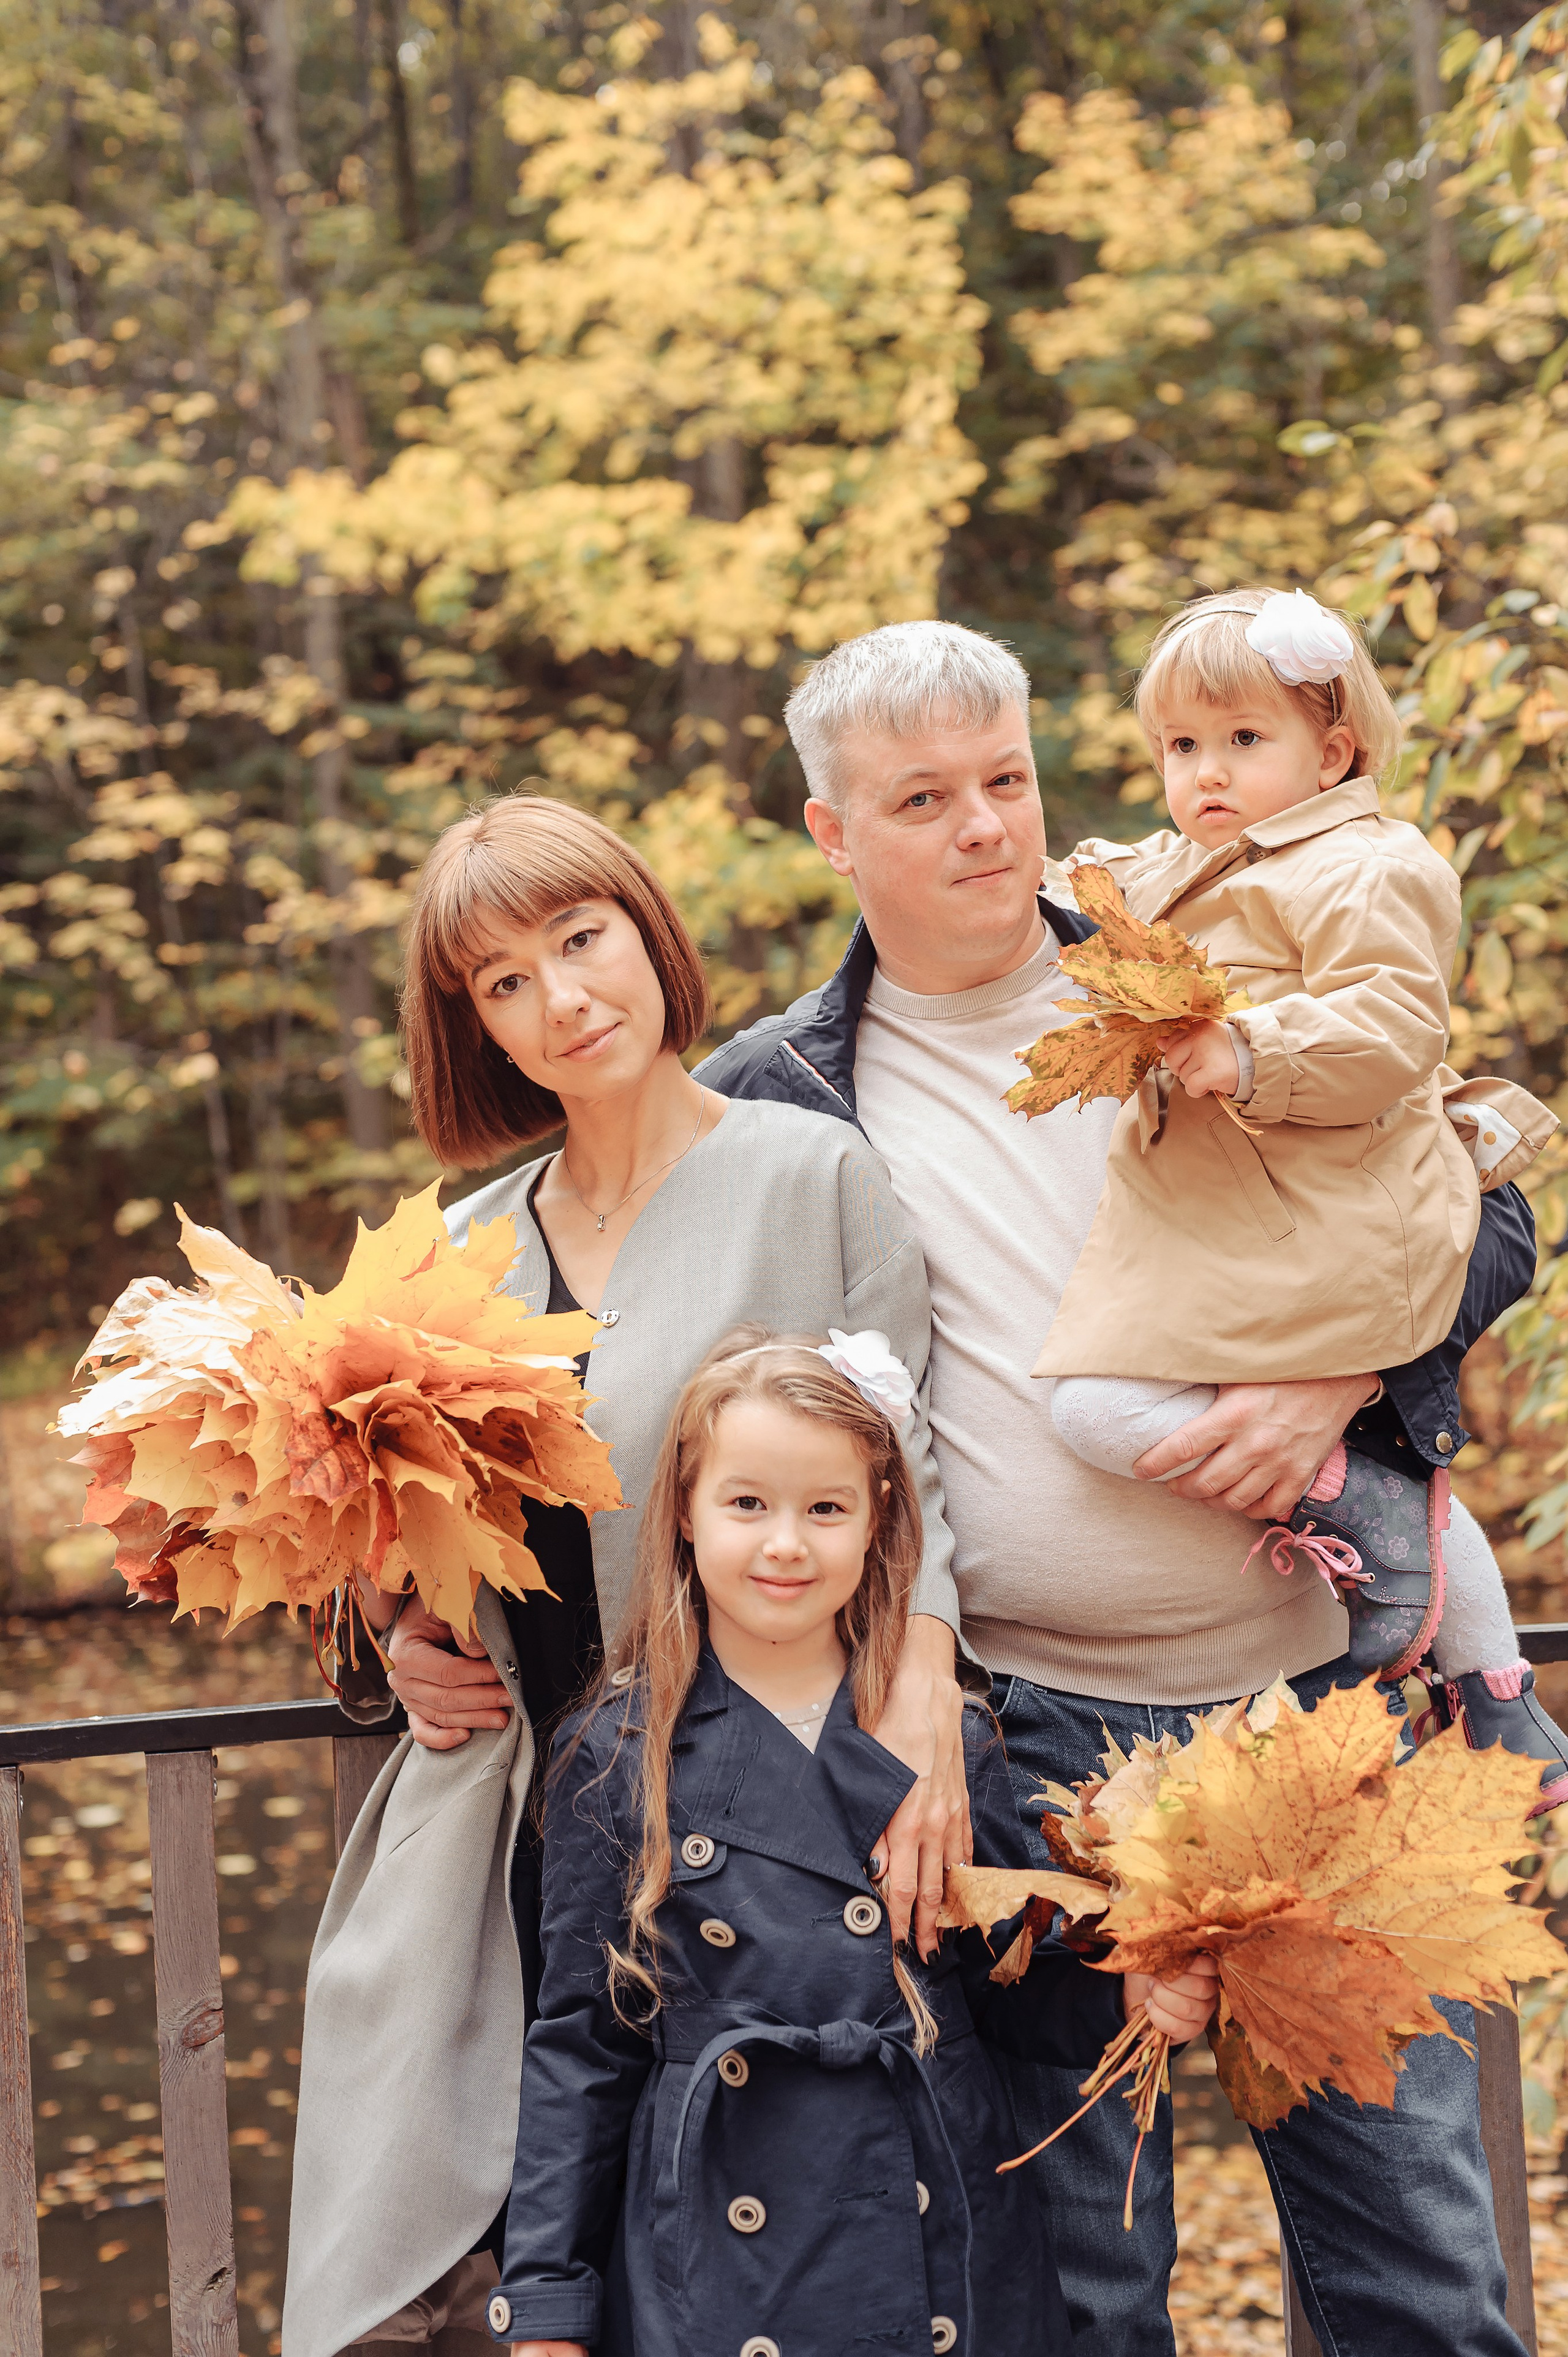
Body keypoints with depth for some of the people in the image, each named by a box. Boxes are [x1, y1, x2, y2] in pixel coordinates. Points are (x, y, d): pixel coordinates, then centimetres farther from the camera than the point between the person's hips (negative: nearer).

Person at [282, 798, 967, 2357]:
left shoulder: (811, 1175, -1)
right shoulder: (470, 1248, 13)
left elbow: (898, 1471, -7)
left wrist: (921, 1706, -21)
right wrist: (407, 1632, 4)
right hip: (518, 1819, 4)